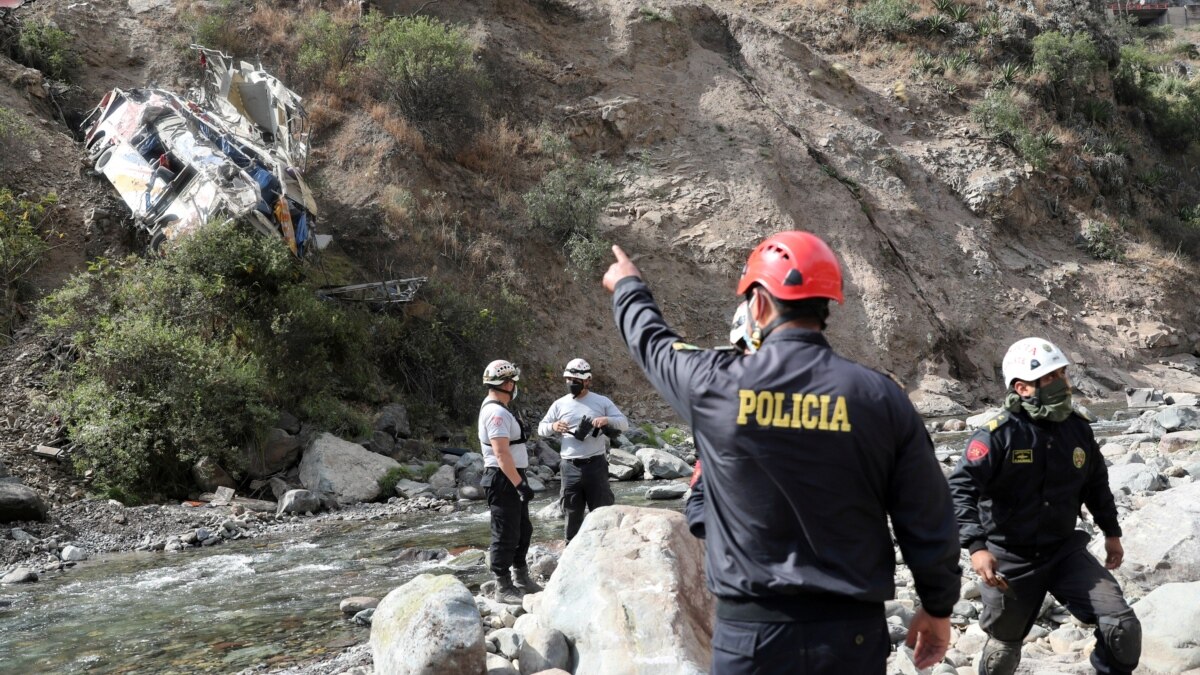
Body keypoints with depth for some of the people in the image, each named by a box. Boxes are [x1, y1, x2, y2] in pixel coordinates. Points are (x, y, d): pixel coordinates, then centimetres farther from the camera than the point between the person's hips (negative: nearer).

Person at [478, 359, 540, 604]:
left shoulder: (498, 409, 15)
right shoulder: (496, 412, -19)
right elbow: (501, 453, -26)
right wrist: (519, 483, -28)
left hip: (511, 478, 11)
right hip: (503, 480, -11)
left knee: (523, 530, 19)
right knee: (506, 535, -4)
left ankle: (521, 577, 31)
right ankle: (503, 588, 2)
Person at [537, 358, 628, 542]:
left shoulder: (601, 402, 3)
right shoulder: (560, 404, 7)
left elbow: (624, 423, 0)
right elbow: (541, 428, 9)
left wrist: (607, 420, -21)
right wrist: (553, 426, -15)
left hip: (596, 465, -2)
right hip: (570, 467, 2)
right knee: (572, 513, 8)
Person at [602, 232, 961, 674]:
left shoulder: (715, 384, -8)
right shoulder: (881, 399, -6)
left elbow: (652, 342, 15)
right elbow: (928, 520, -1)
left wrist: (628, 287, 35)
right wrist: (939, 606, 15)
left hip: (751, 629, -1)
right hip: (853, 630, 2)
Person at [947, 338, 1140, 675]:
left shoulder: (1077, 427, -1)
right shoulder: (998, 434, -19)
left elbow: (1096, 483, 16)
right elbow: (960, 489, -24)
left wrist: (1111, 532, 22)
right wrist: (976, 546, -34)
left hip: (1065, 552, 4)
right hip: (1010, 560, -4)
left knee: (1122, 627, -9)